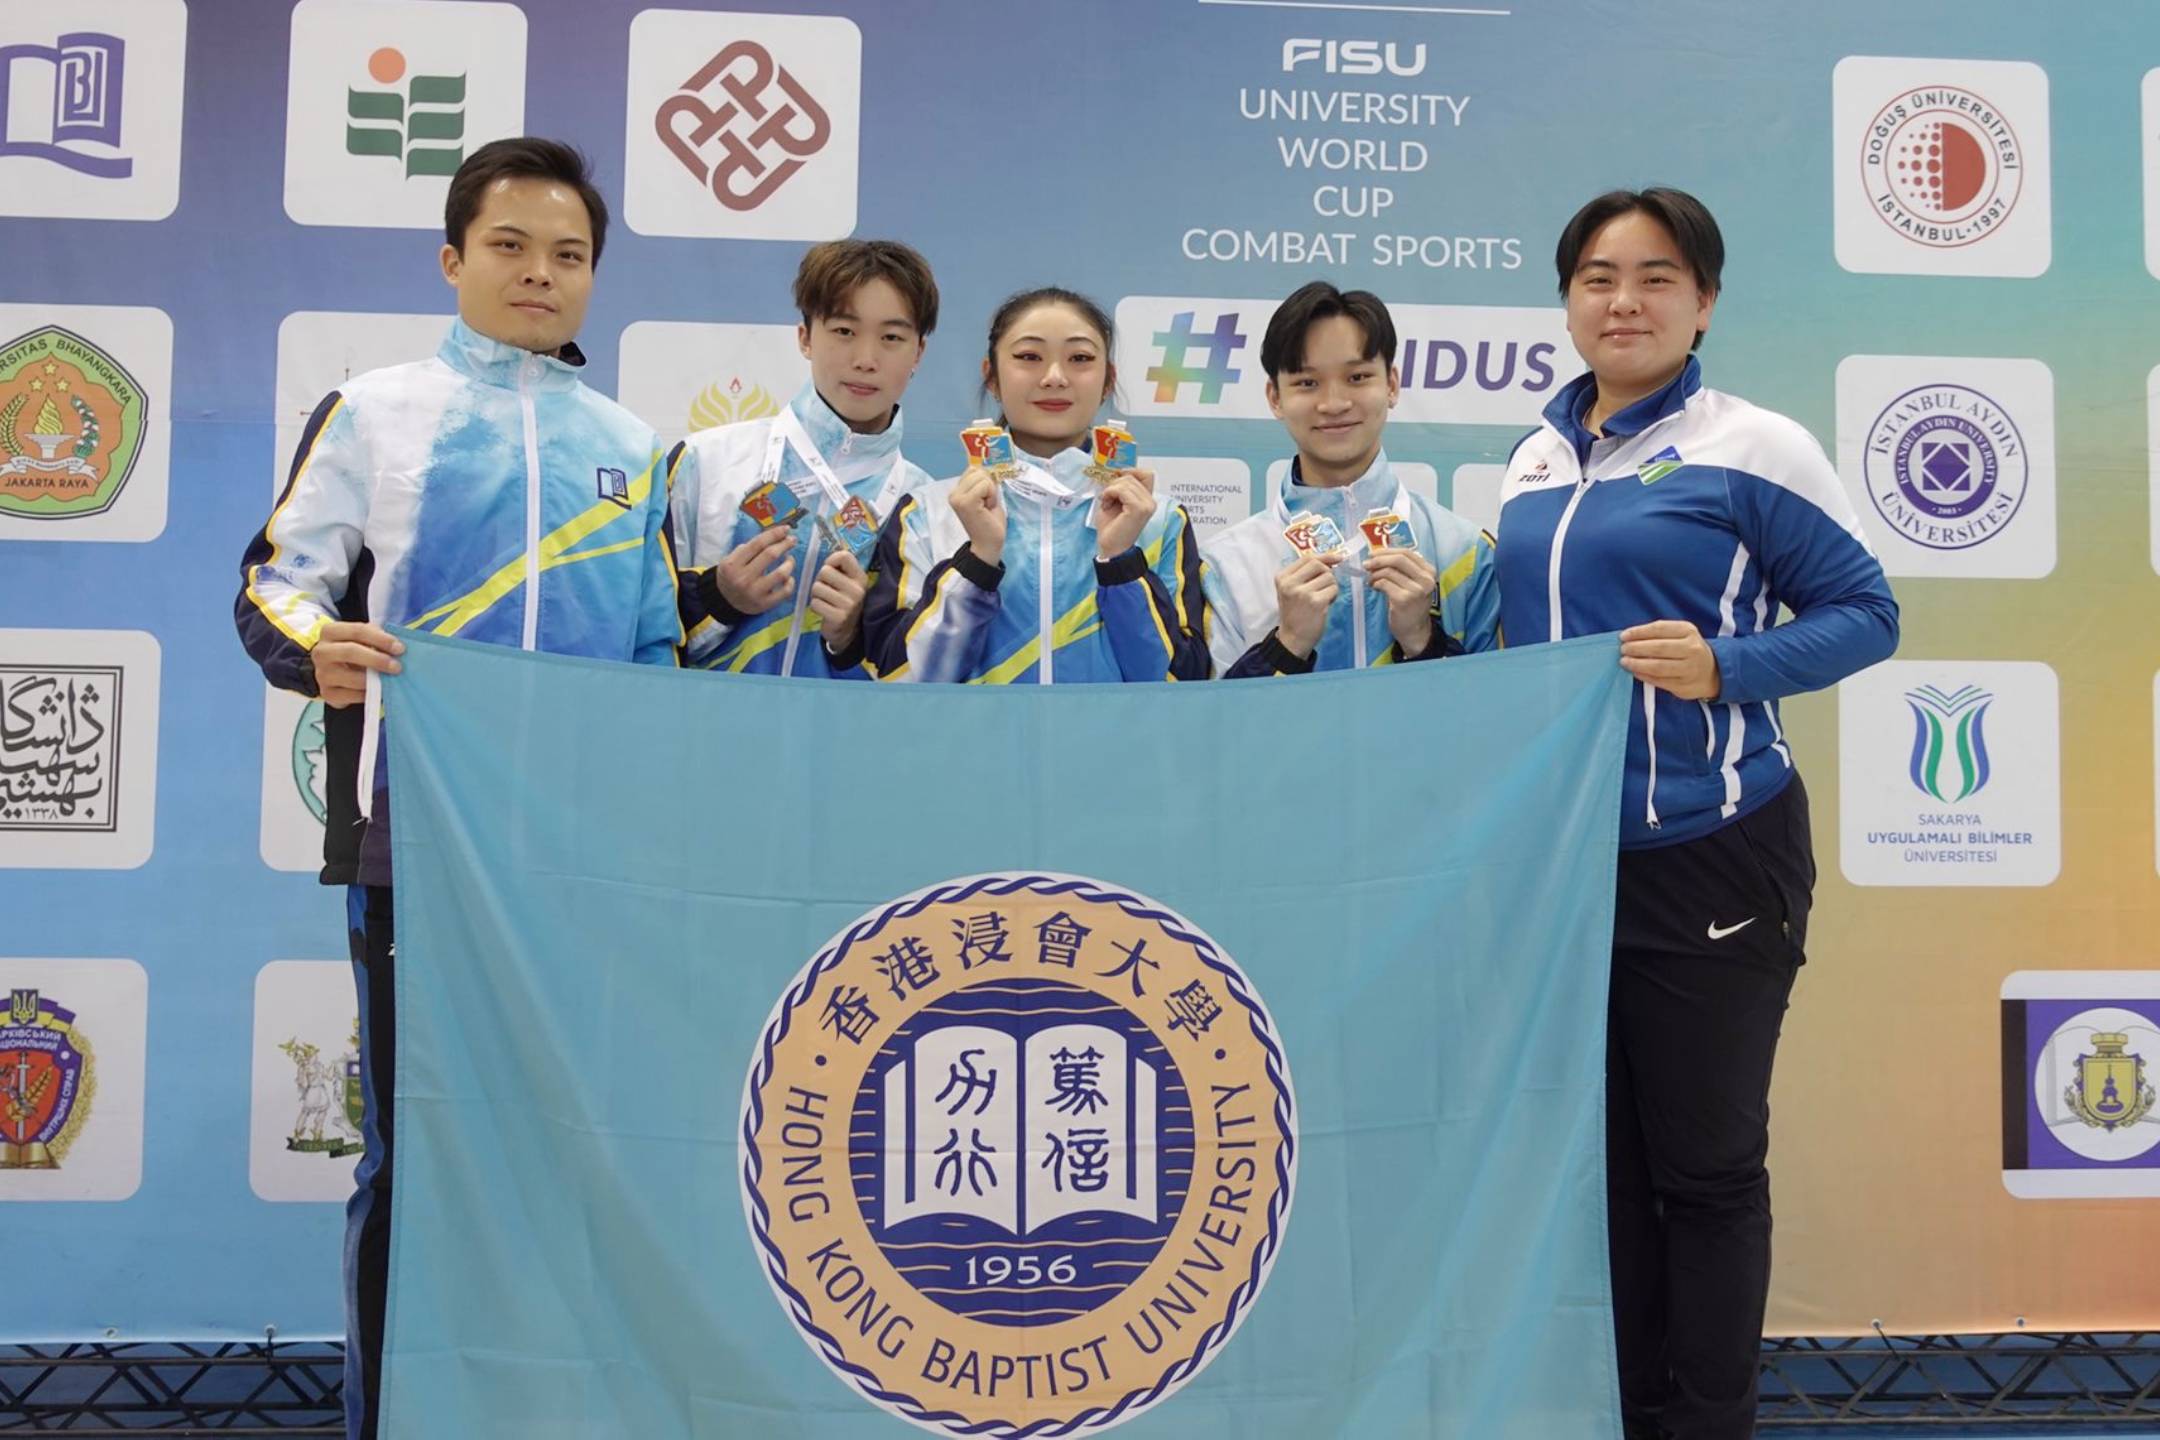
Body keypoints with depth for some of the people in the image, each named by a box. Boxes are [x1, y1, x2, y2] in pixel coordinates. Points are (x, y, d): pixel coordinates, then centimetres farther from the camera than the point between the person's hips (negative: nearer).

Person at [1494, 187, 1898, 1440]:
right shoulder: (1536, 460, 11)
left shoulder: (1755, 447, -7)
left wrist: (1725, 666, -22)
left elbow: (1866, 613, -8)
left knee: (1704, 1160, 5)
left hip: (1710, 858, -5)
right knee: (1598, 1154, 13)